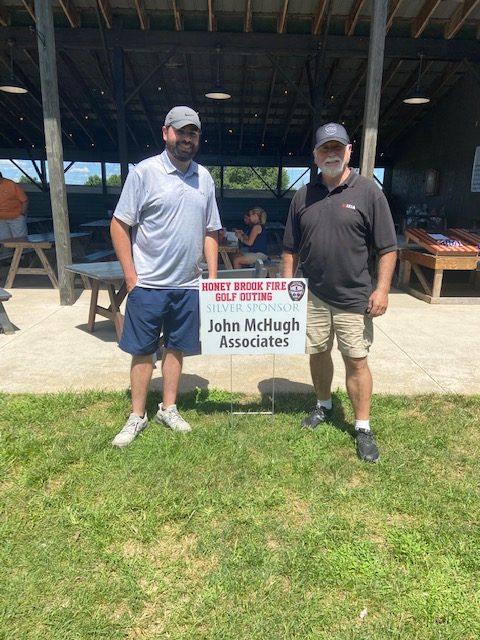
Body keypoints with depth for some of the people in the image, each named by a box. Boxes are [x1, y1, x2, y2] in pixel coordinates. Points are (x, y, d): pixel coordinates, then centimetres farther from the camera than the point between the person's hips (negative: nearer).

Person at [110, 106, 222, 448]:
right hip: (148, 284, -4)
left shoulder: (204, 177, 8)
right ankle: (138, 416, 22)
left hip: (188, 285, 4)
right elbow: (119, 225, -7)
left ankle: (168, 409, 28)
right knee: (143, 351, 7)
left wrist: (213, 277, 5)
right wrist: (131, 278, -10)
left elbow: (210, 232, 12)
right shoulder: (144, 172, -6)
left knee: (176, 348, 13)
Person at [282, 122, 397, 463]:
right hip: (313, 295, 4)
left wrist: (382, 288, -11)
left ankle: (363, 428, 16)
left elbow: (387, 247, -4)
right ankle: (323, 406, 38)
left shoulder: (368, 192, -4)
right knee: (318, 353, 15)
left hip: (354, 297, -3)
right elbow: (291, 249, 10)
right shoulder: (303, 196, 6)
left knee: (356, 360, 1)